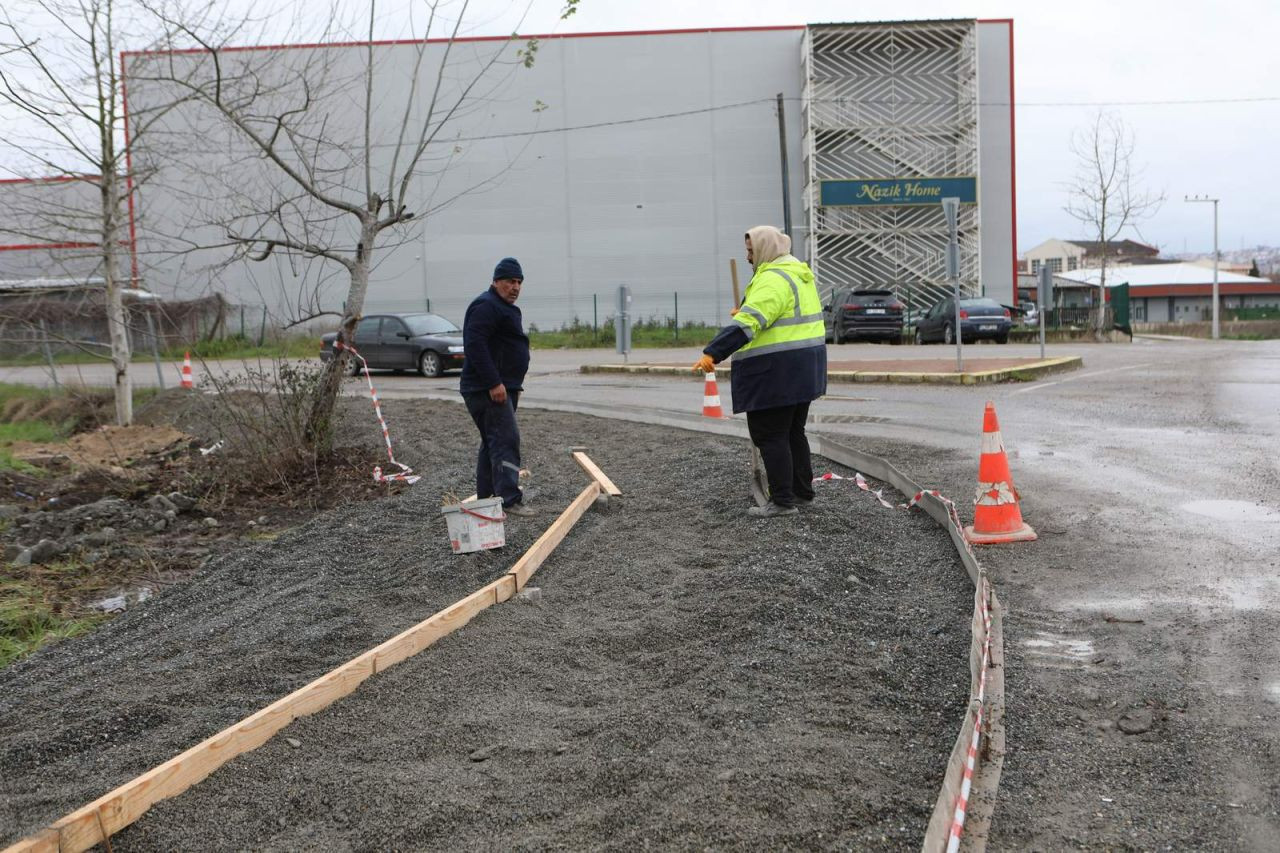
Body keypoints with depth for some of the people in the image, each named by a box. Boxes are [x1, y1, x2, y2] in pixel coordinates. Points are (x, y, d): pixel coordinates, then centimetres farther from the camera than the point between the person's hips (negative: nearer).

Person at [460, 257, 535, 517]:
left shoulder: (505, 308, 21)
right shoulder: (486, 306, -14)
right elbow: (474, 345, -24)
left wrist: (513, 386, 26)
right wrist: (494, 383, -27)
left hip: (502, 387, 11)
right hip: (488, 389, -11)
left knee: (493, 441, 14)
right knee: (506, 439, -15)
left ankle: (486, 497, 21)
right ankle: (510, 500, -18)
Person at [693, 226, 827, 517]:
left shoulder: (774, 280, -18)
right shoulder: (797, 272, 14)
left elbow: (748, 322, -30)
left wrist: (712, 353, -36)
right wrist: (745, 312, 32)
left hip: (776, 373, -10)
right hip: (802, 371, 10)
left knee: (770, 435, -3)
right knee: (792, 432, 19)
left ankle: (782, 501, -2)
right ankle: (803, 492, 26)